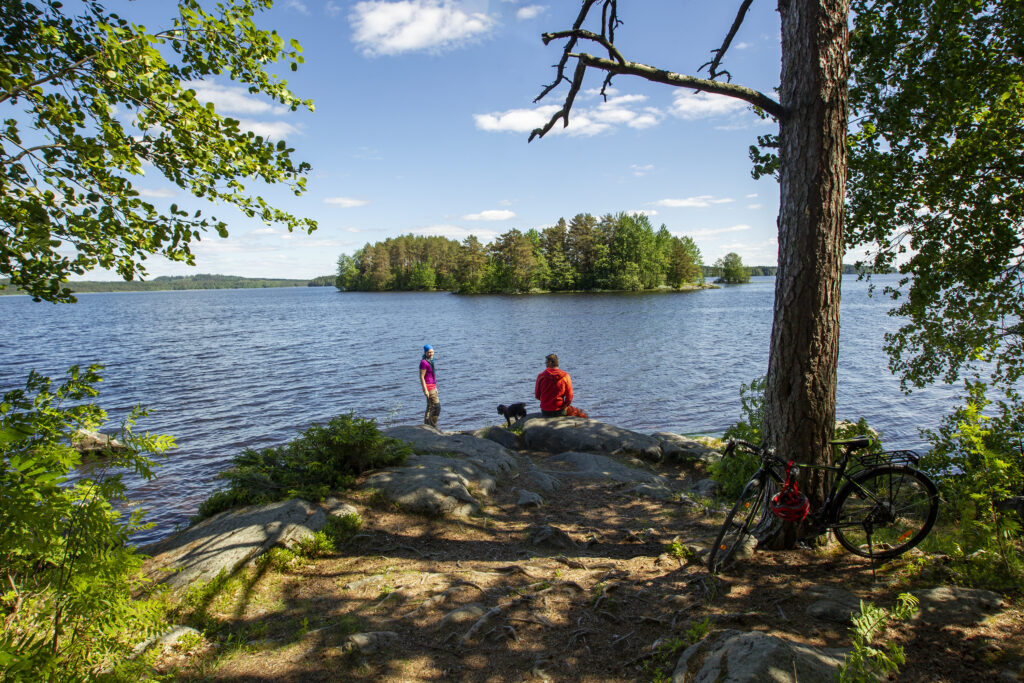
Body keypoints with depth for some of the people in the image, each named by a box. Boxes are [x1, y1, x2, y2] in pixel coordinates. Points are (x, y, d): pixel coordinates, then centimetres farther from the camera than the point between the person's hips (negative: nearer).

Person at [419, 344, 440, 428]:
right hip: (428, 387, -10)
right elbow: (421, 377, -17)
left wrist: (435, 387, 21)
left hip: (432, 386, 10)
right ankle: (433, 426, -4)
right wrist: (425, 390, -20)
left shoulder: (430, 361, 12)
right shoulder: (423, 362, -16)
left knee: (430, 407, 14)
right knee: (437, 406, -10)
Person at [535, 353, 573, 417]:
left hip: (545, 412, 1)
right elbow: (569, 397, -7)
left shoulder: (541, 376, -9)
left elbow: (537, 396, 2)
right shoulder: (565, 376, -10)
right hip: (559, 412, -1)